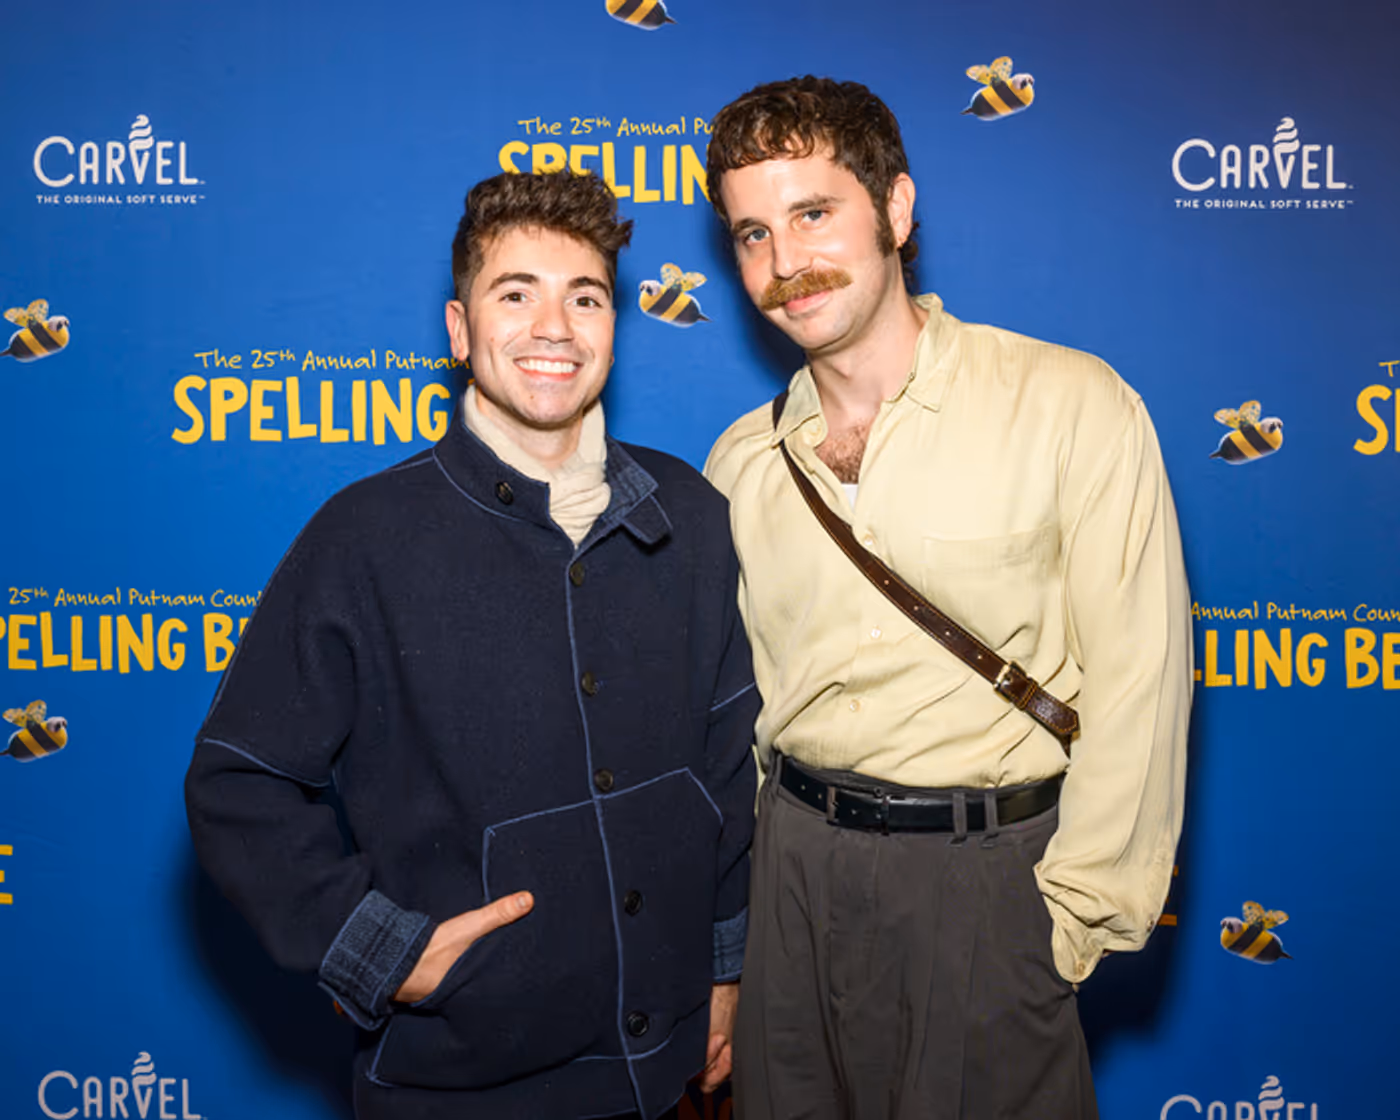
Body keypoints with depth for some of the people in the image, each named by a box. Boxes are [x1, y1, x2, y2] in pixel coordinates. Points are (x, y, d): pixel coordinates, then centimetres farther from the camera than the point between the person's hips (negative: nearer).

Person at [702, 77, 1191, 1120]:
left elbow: (1135, 684, -9)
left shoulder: (1072, 406, -10)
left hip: (988, 875, -3)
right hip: (795, 866, 4)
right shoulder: (742, 462, 3)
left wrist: (1075, 918, -9)